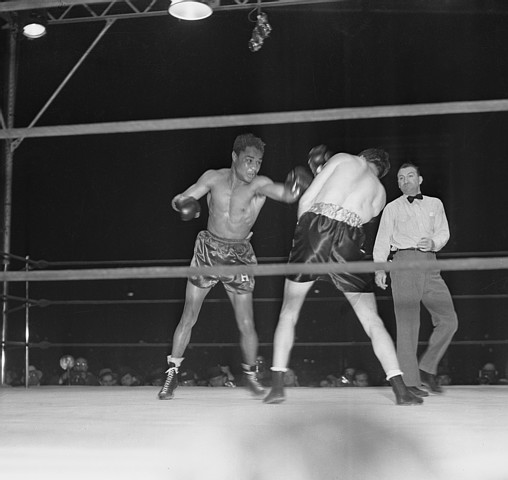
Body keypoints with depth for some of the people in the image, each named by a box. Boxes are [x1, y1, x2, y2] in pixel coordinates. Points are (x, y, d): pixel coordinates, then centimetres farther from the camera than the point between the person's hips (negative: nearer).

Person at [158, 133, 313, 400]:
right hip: (208, 250, 1)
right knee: (188, 318, 2)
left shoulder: (260, 185, -14)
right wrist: (182, 204, -32)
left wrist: (295, 188, -56)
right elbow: (183, 199, -6)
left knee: (246, 325, -4)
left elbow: (287, 194, -31)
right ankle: (172, 375, 16)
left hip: (239, 257, -1)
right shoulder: (214, 178, -7)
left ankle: (250, 374, 21)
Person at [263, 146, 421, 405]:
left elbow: (306, 200, 11)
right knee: (372, 320, 9)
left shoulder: (344, 159, 20)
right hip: (348, 239, 1)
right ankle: (401, 390, 3)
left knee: (289, 311, 14)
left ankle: (277, 385, 8)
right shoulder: (380, 193, 26)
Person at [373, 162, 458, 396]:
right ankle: (409, 381, -5)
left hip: (429, 265, 4)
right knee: (407, 323, -7)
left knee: (448, 320, -4)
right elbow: (383, 240, 5)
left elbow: (443, 233, 16)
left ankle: (426, 369, 11)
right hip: (404, 261, -4)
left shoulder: (435, 204, 20)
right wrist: (380, 268, -8)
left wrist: (433, 242, -8)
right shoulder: (392, 208, 12)